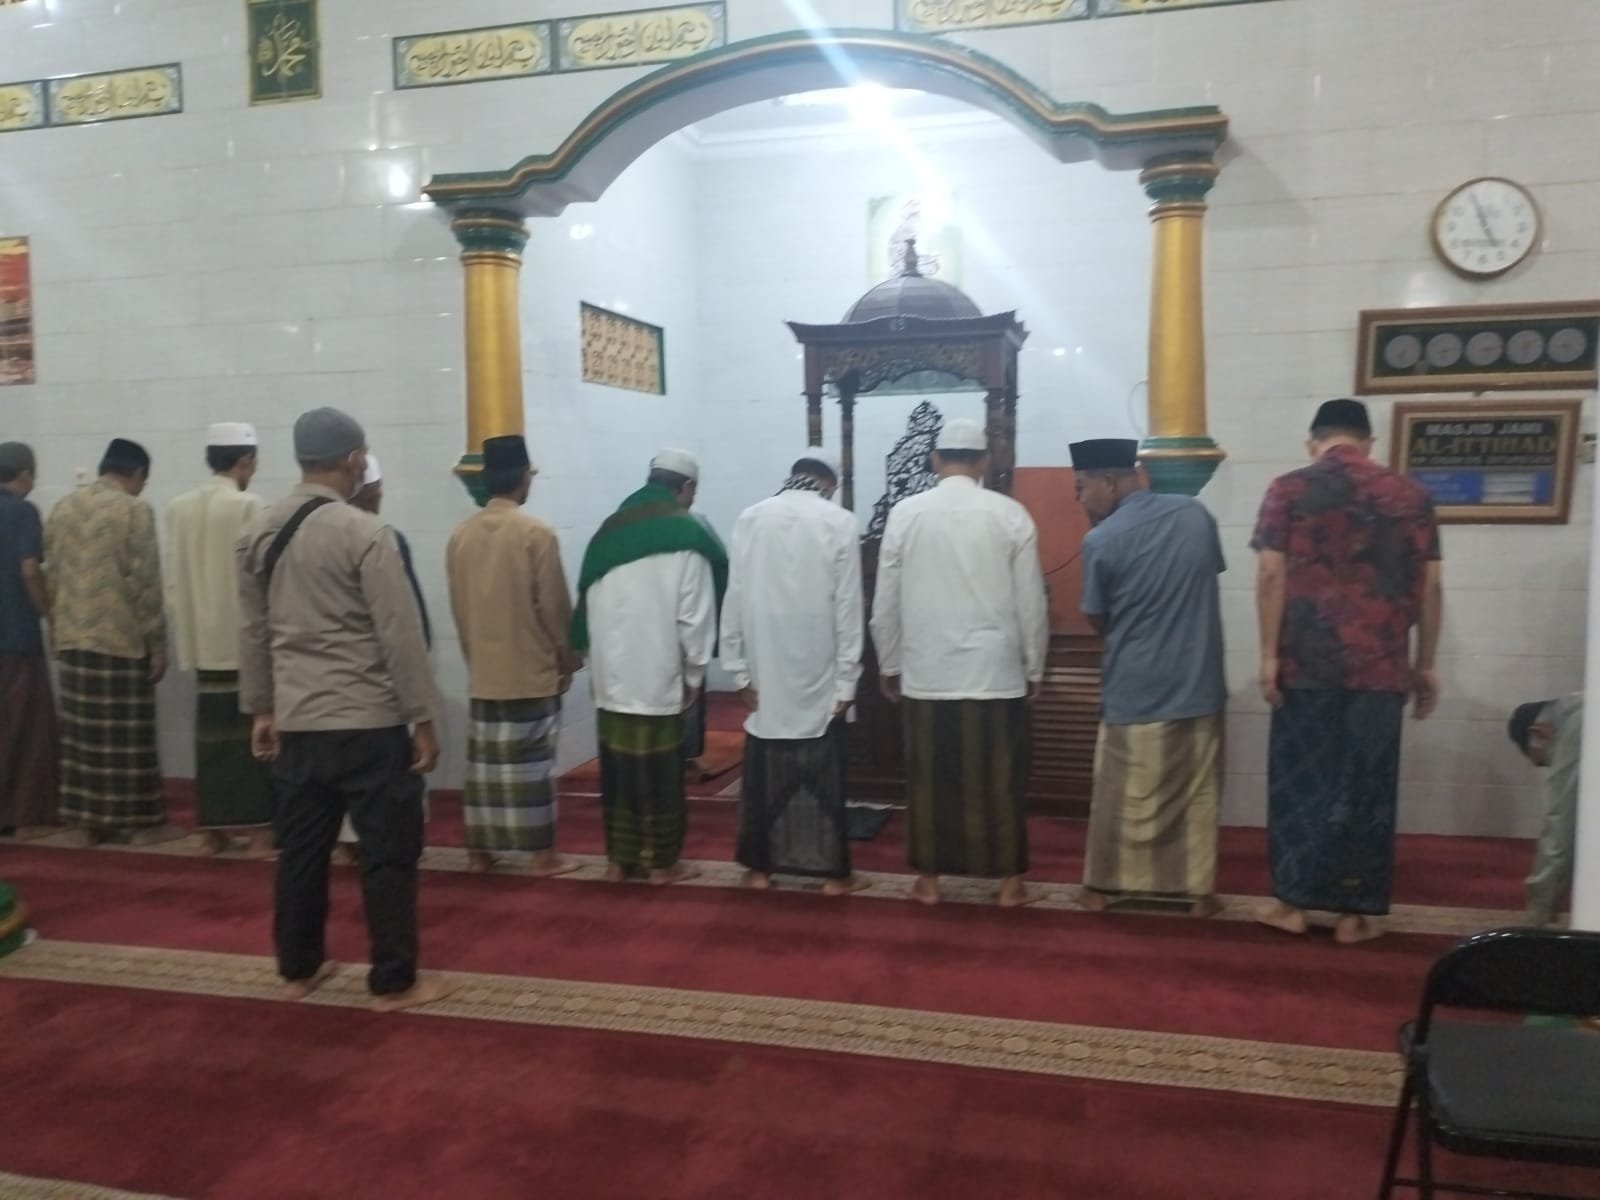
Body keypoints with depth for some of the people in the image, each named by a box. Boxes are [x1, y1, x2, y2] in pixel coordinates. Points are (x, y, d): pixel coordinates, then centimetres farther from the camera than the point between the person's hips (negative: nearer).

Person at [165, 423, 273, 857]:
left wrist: (186, 632, 16)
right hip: (245, 641, -5)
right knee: (252, 736, 1)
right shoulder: (250, 507, -11)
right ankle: (258, 830, 3)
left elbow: (173, 580, 8)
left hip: (202, 641, 5)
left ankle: (211, 830, 16)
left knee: (212, 736, 10)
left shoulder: (178, 509, 6)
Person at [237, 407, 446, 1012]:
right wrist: (423, 719, -9)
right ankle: (393, 982, 12)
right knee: (388, 852, 4)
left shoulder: (258, 533, 6)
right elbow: (400, 632, -14)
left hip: (296, 721, 7)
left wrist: (260, 709, 20)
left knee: (300, 849, 16)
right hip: (368, 722, -6)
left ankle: (298, 969, 29)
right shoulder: (365, 532, -14)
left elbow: (253, 631, 12)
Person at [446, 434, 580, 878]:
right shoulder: (536, 533, -13)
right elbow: (555, 607, -11)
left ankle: (479, 850, 19)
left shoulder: (460, 535, 3)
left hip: (482, 671, 5)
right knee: (532, 763, 1)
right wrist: (567, 661, 2)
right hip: (533, 670, -5)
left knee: (484, 759, 11)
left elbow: (458, 607, 8)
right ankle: (542, 854, 8)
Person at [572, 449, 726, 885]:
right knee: (662, 774, 5)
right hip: (659, 677, -5)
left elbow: (588, 605, 9)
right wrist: (694, 675, 1)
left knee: (617, 769, 12)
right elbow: (695, 617, -10)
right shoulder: (688, 535, -7)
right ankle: (663, 862, 15)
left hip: (610, 677, 5)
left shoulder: (609, 530, 10)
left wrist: (594, 657, 15)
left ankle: (619, 859, 21)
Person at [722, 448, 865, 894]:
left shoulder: (750, 518, 1)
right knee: (824, 776, 8)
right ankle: (832, 870, 15)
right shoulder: (838, 522, -5)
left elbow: (735, 599, 0)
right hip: (819, 673, -2)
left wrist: (738, 670, 5)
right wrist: (847, 679, -4)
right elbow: (846, 606, -7)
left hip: (765, 672, 2)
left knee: (763, 774, 12)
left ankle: (759, 866, 21)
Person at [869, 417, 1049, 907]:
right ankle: (1009, 880, 17)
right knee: (998, 782, 8)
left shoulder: (905, 514, -2)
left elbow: (885, 602, 2)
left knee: (928, 779, 10)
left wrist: (888, 665, 13)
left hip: (925, 672, 1)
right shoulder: (1011, 515, -4)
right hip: (996, 672, 0)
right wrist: (1034, 668, 11)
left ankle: (928, 879, 19)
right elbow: (1031, 603, -1)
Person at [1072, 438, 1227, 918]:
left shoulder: (1101, 540, -13)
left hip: (1133, 688, -3)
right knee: (1198, 791, 13)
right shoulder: (1196, 514, -1)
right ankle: (1199, 890, 20)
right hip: (1199, 683, 3)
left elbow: (1097, 620, -2)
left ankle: (1102, 885, 22)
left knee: (1120, 795, 10)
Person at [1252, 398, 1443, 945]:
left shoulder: (1289, 489, 0)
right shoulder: (1410, 495, 5)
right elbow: (1429, 585, 4)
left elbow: (1271, 576, -7)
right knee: (1366, 786, 8)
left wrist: (1269, 654, -4)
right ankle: (1355, 912, 15)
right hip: (1380, 666, 1)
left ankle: (1292, 901, 14)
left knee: (1299, 780, 9)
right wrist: (1425, 664, 11)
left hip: (1306, 662, -1)